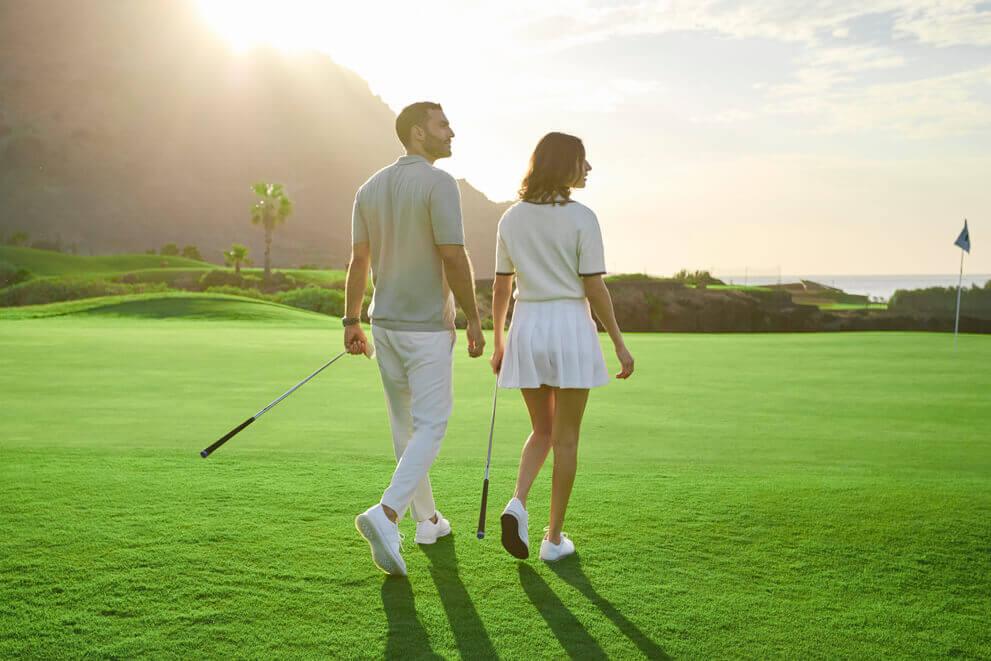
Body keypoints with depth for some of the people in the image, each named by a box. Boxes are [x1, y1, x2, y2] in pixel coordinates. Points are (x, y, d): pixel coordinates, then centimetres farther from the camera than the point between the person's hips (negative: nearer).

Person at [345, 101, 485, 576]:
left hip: (384, 323, 7)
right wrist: (473, 319, -11)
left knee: (405, 424, 16)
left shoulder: (370, 188, 7)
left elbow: (358, 260, 6)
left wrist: (351, 322, 10)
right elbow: (454, 258, -19)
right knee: (431, 427, -2)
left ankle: (427, 519, 27)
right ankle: (386, 515, -19)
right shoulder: (439, 183, -14)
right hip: (427, 328, -7)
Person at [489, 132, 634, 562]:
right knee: (566, 437, 7)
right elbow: (594, 288, -9)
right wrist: (620, 344, -2)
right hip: (570, 326, -4)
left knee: (542, 429, 19)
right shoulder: (581, 218, -8)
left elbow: (501, 288, 8)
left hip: (526, 326, 4)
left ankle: (517, 503, -4)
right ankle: (554, 538, 13)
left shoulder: (511, 219, 6)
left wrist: (498, 342, 17)